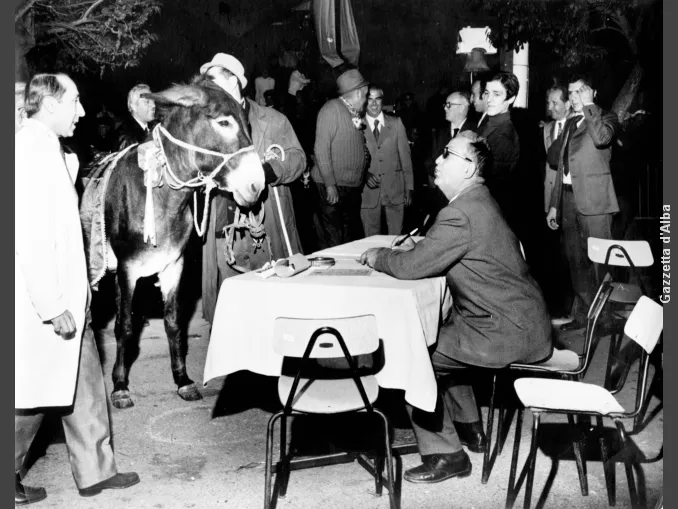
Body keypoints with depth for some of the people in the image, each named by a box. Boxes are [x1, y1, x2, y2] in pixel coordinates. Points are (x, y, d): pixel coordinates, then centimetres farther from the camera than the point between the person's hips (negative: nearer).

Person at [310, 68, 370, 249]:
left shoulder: (355, 114, 15)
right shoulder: (332, 109, -10)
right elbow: (321, 148, -15)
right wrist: (330, 184, -19)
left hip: (353, 187, 8)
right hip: (333, 187, -8)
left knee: (351, 237, 13)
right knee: (331, 240, -5)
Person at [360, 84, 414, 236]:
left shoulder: (396, 123, 8)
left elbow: (405, 156, 8)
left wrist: (409, 188, 4)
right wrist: (363, 174, -13)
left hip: (395, 189, 1)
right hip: (368, 191, -1)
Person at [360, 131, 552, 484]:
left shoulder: (461, 214, -21)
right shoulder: (478, 202, 11)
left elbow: (411, 267, -21)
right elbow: (433, 255, 21)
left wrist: (378, 256, -3)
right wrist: (417, 246, 4)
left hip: (508, 333, -10)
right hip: (522, 321, 10)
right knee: (436, 338, 26)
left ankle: (445, 453, 5)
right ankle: (468, 428, 35)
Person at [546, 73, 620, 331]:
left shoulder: (605, 118, 3)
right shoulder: (570, 123, 21)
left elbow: (601, 138, -23)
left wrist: (588, 106, -11)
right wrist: (554, 204, 17)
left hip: (593, 199, -6)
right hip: (569, 197, 7)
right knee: (577, 261, 10)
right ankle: (582, 314, 19)